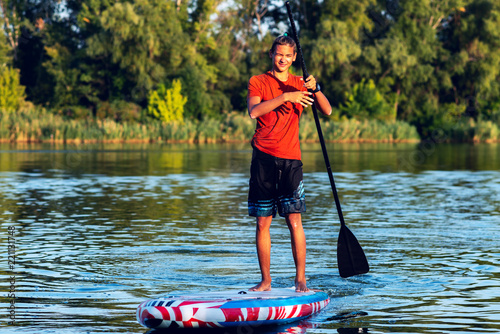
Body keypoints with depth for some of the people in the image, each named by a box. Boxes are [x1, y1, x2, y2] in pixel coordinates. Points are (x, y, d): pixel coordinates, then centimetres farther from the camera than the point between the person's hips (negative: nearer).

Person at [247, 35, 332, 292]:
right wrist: (285, 97, -23)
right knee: (263, 223, 2)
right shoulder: (258, 82, 5)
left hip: (290, 158, 1)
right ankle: (266, 280, 10)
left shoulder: (300, 84, 12)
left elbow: (327, 111, 0)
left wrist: (315, 88, -17)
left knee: (294, 220, -8)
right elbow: (254, 111, -15)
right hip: (263, 158, -1)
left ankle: (300, 279, -3)